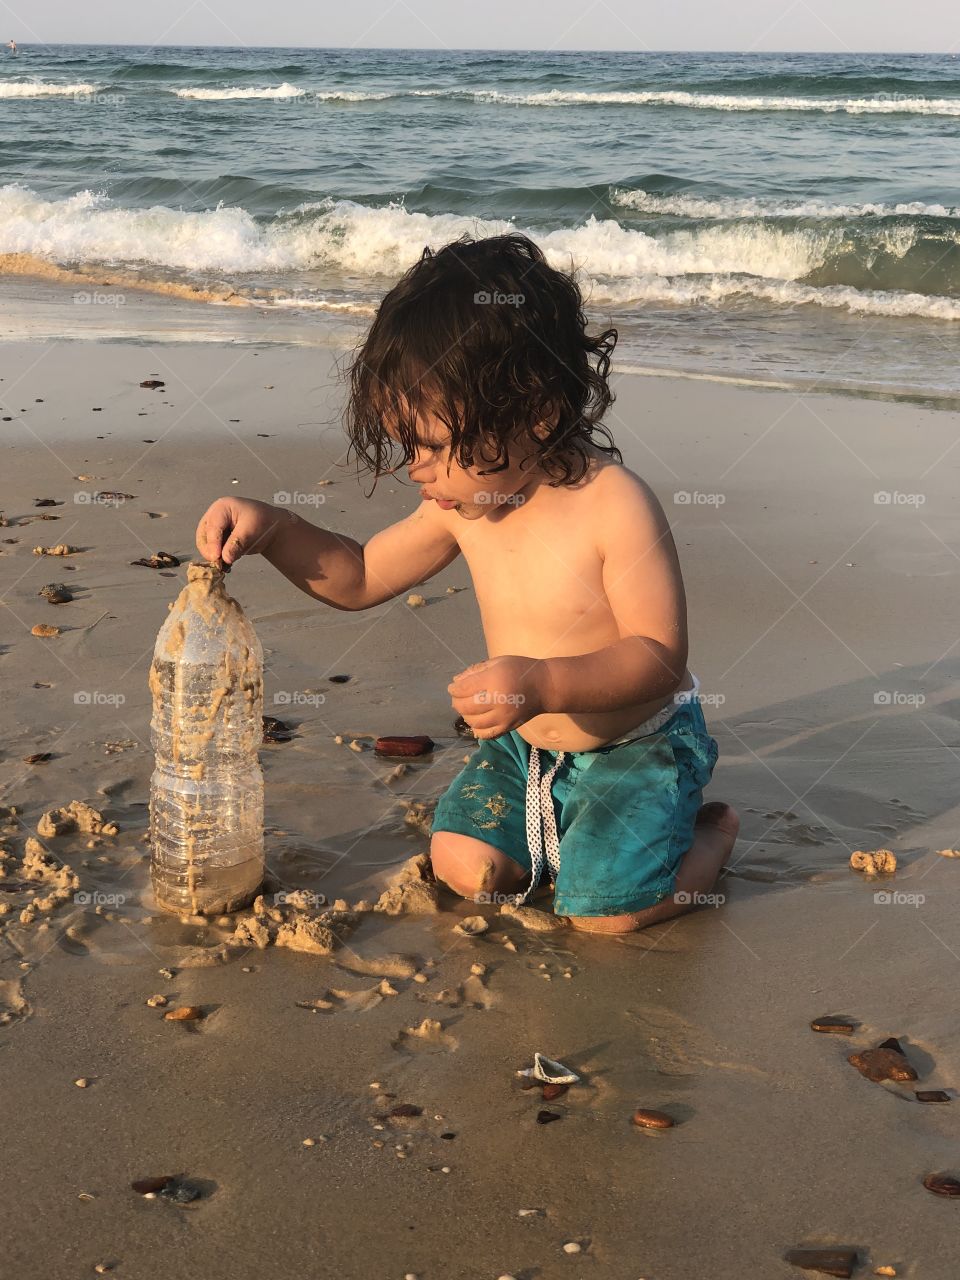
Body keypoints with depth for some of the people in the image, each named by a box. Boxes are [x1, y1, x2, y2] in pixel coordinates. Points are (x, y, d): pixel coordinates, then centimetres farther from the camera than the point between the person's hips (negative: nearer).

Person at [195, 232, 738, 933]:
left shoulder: (614, 504, -27)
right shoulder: (464, 506, -7)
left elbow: (658, 654, -28)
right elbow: (358, 578, 4)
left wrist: (544, 684, -44)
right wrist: (270, 527, -13)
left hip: (639, 741, -6)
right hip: (524, 745, 6)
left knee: (606, 910, -18)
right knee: (464, 865, -8)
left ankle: (711, 831, 11)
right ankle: (563, 828, 20)